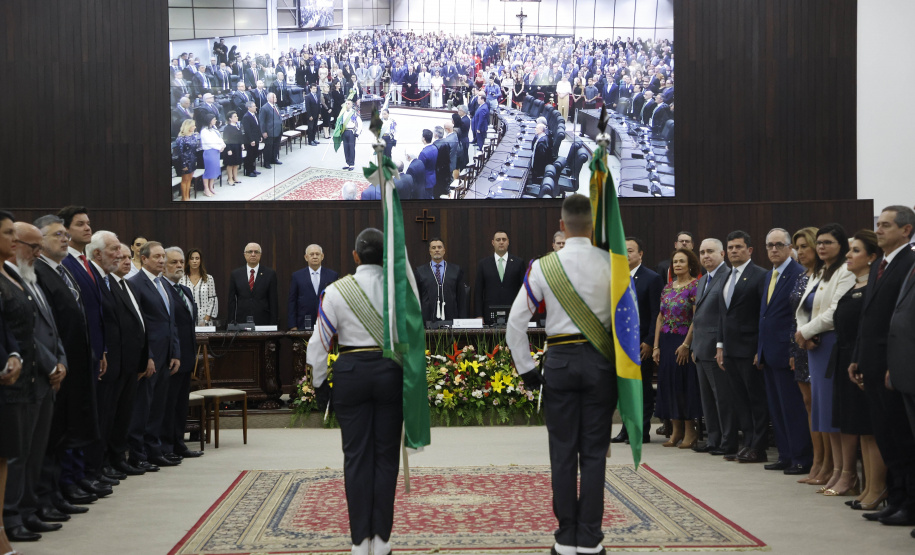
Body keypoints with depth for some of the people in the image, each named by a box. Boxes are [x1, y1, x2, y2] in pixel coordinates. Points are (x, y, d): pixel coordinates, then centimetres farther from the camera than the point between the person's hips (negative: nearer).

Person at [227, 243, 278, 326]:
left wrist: (273, 324, -3)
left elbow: (273, 301, 2)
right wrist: (232, 322, 2)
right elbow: (232, 300, 8)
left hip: (263, 322, -1)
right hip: (241, 322, 1)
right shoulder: (236, 274, 8)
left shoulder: (270, 274, 4)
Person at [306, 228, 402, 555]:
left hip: (351, 372, 0)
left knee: (356, 456, 6)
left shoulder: (337, 290, -4)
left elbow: (320, 341, -2)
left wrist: (319, 382, 10)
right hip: (390, 371, 0)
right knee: (386, 455, 8)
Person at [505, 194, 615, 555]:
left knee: (563, 451, 6)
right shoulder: (612, 264, -3)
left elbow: (515, 323, -3)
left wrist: (526, 370, 6)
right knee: (594, 451, 5)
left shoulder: (543, 267, -4)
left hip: (560, 361, 0)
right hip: (600, 362, 0)